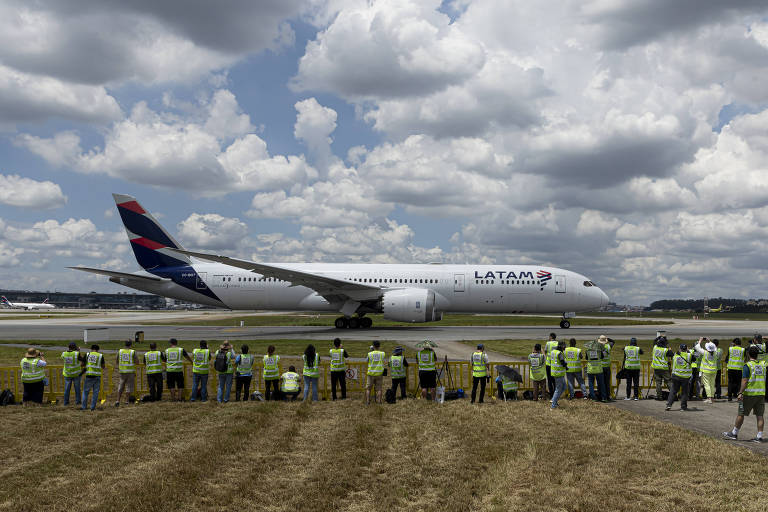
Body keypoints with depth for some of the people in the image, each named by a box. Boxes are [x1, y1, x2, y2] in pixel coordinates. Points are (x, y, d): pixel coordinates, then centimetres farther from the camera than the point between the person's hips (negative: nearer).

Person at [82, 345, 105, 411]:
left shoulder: (87, 354, 5)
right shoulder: (100, 356, 4)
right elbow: (103, 367, 13)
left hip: (89, 376, 0)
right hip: (97, 376, 0)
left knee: (85, 391, 12)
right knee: (95, 392, 8)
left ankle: (83, 407, 10)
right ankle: (92, 407, 5)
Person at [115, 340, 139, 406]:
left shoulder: (120, 351, 4)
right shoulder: (133, 352, -6)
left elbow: (116, 362, 10)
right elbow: (137, 362, -6)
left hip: (122, 371, 3)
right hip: (130, 371, -3)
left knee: (120, 386, 11)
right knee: (129, 387, 5)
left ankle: (118, 401, 3)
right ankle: (127, 401, 4)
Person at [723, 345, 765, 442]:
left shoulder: (747, 366, -11)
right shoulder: (762, 365, 8)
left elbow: (744, 381, -16)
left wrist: (740, 393, -16)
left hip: (749, 394, -6)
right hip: (761, 394, 6)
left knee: (741, 414, 4)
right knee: (759, 415, 5)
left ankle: (734, 433, 13)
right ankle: (759, 437, 3)